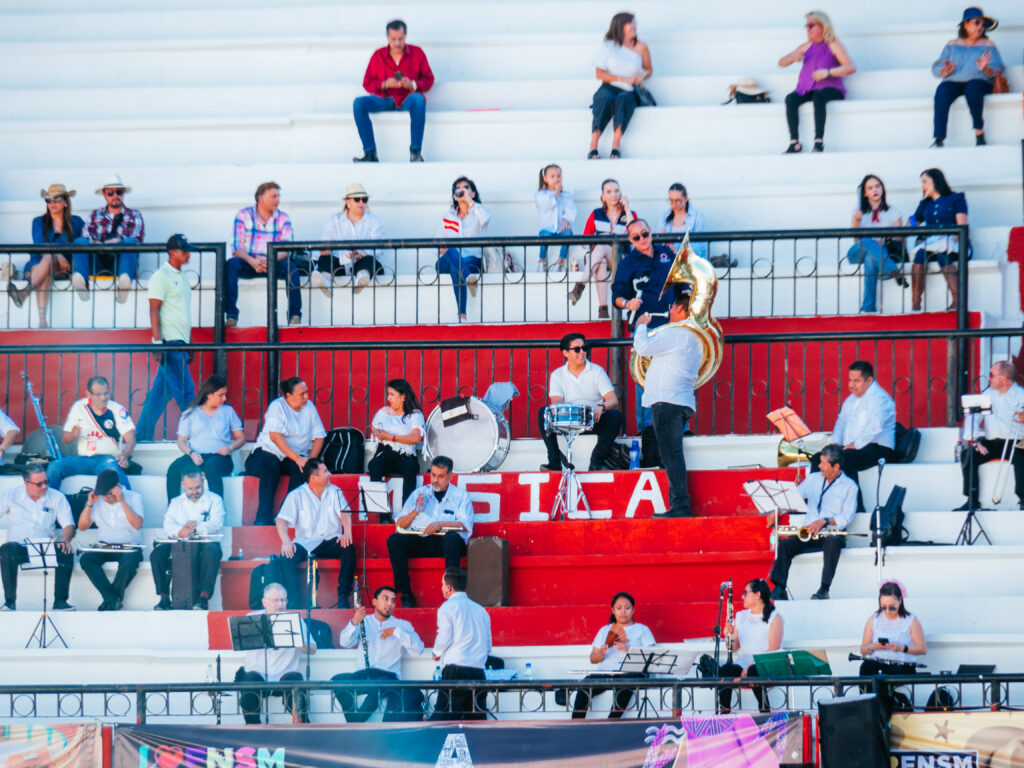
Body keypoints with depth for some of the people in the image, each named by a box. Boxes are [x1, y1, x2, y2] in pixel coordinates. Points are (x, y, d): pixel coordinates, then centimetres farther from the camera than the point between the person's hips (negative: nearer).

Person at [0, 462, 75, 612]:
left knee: (66, 553, -31)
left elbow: (68, 525, 6)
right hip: (19, 547, -1)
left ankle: (60, 601, -27)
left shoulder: (57, 497, 9)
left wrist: (65, 540, -18)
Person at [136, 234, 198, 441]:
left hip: (180, 344, 9)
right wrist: (158, 342, -20)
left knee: (161, 391, 10)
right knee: (185, 390, -9)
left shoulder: (181, 277, 18)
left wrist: (189, 343, 21)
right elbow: (154, 310, -13)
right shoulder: (161, 276, -8)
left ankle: (143, 434, 14)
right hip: (169, 342, -9)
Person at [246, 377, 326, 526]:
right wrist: (297, 458, -27)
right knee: (270, 468, -36)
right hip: (269, 452, -4)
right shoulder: (277, 407, -7)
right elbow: (275, 436, -19)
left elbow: (319, 436, 8)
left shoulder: (309, 407, 8)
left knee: (302, 471, -30)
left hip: (297, 456, 4)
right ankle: (264, 520, -38)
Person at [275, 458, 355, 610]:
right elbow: (282, 519, -8)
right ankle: (294, 600, -30)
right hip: (306, 543, -1)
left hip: (330, 541, 1)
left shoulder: (334, 491, 11)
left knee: (349, 548, -30)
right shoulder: (297, 496, 2)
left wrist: (347, 532, -25)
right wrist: (286, 541, -28)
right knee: (287, 556, -31)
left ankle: (343, 597, -25)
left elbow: (345, 513, -3)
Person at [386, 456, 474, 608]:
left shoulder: (461, 495, 10)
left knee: (452, 538, -38)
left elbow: (465, 525, -4)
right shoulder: (419, 493, 18)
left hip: (446, 542, -3)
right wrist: (415, 511, -6)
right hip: (420, 540, 3)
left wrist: (440, 524, -17)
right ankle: (406, 595, -24)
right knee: (394, 540, -24)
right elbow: (401, 524, 13)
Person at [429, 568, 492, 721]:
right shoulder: (481, 610, 18)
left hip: (455, 670, -6)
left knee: (444, 720, -9)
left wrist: (436, 653, 11)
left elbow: (444, 638, -8)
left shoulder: (447, 607, 0)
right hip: (478, 671, 6)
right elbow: (488, 646, 19)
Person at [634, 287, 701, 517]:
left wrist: (642, 325, 4)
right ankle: (679, 505, 9)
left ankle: (680, 505, -18)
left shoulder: (675, 334, -11)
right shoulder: (694, 338, 21)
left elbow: (643, 347, -14)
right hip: (684, 403, 10)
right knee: (672, 454, 12)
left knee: (671, 454, -13)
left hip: (668, 401, -10)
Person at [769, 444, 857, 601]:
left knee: (833, 543, -39)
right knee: (785, 544, -24)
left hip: (833, 533, -4)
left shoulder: (849, 486, 5)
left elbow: (847, 517, -6)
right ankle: (779, 589, -31)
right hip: (807, 532, 4)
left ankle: (824, 590, -43)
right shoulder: (813, 479, 19)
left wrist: (825, 521, -21)